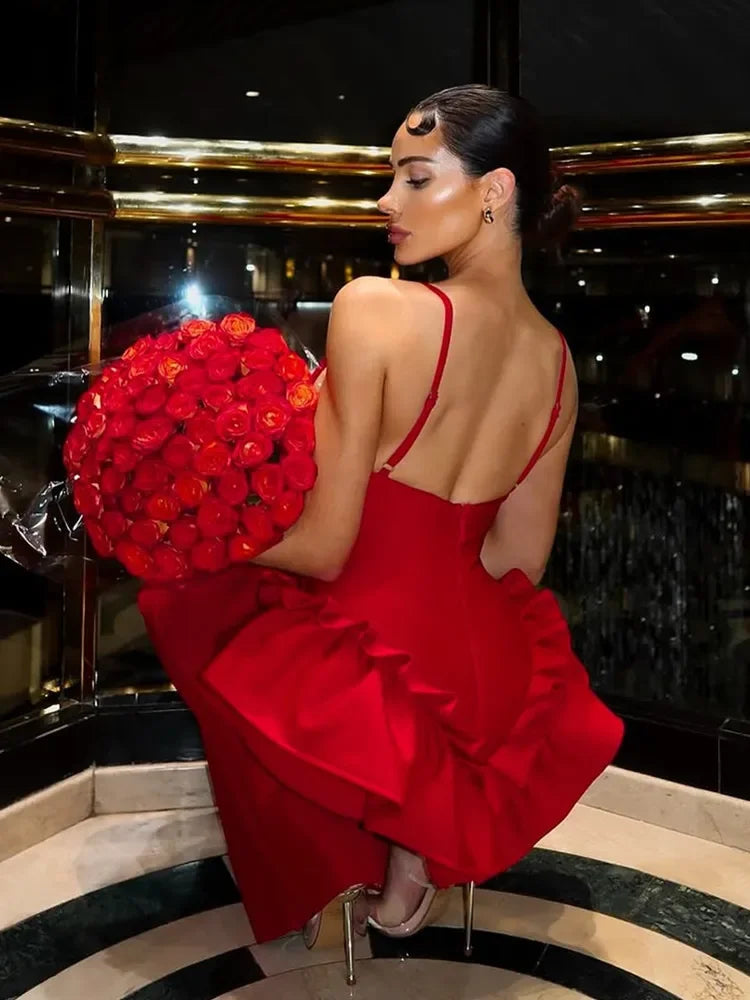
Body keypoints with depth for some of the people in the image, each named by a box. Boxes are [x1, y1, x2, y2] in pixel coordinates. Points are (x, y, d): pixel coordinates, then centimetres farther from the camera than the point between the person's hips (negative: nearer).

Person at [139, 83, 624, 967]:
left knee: (181, 597, 23)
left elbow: (325, 548, -18)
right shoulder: (556, 359, 1)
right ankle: (428, 831, 21)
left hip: (373, 673, -7)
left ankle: (341, 868, 24)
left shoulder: (374, 307, -19)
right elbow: (517, 559, 7)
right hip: (495, 680, 7)